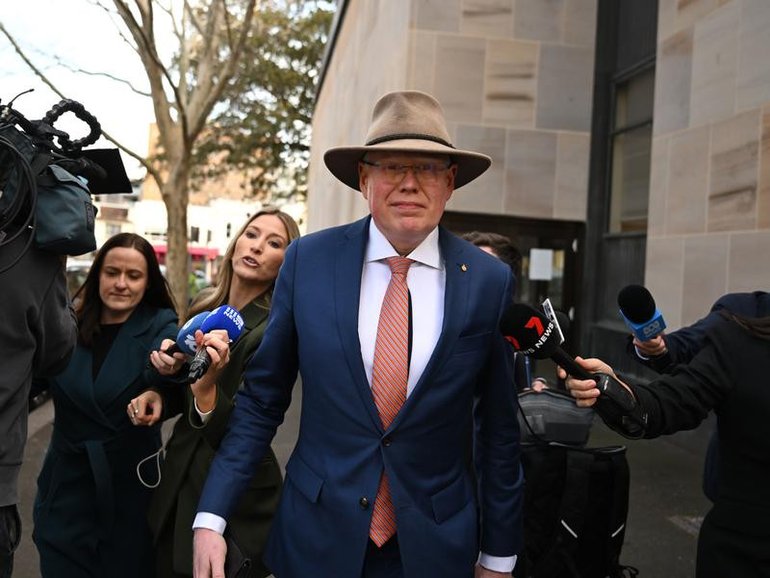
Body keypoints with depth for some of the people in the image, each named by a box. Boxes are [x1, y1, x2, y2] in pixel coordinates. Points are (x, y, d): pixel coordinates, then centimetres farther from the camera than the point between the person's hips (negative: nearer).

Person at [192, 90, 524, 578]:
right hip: (316, 536, 1)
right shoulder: (308, 261, -8)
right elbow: (261, 399, -2)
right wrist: (211, 517, -7)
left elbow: (498, 428, -1)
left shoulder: (490, 282, -9)